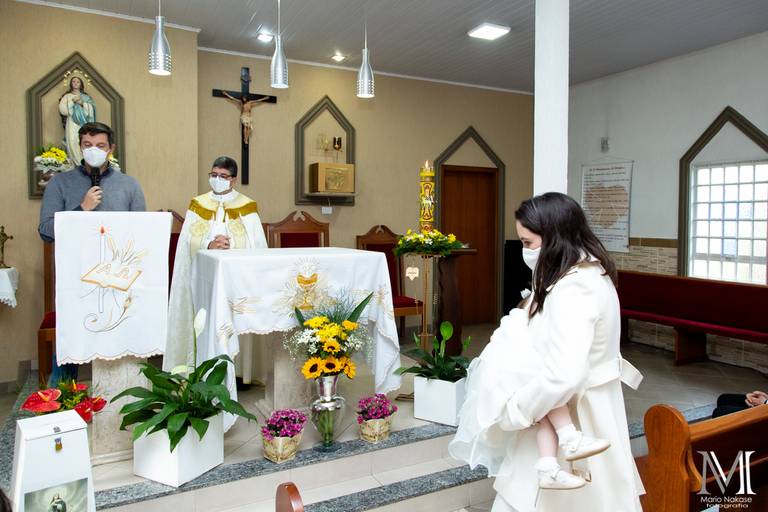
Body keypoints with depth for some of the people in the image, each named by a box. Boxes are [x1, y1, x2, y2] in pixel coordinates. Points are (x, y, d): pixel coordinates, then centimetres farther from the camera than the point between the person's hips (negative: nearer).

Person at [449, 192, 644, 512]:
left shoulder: (572, 290, -29)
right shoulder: (591, 270, 3)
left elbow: (564, 376, -35)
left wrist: (515, 410, -21)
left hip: (572, 405, -9)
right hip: (591, 393, 9)